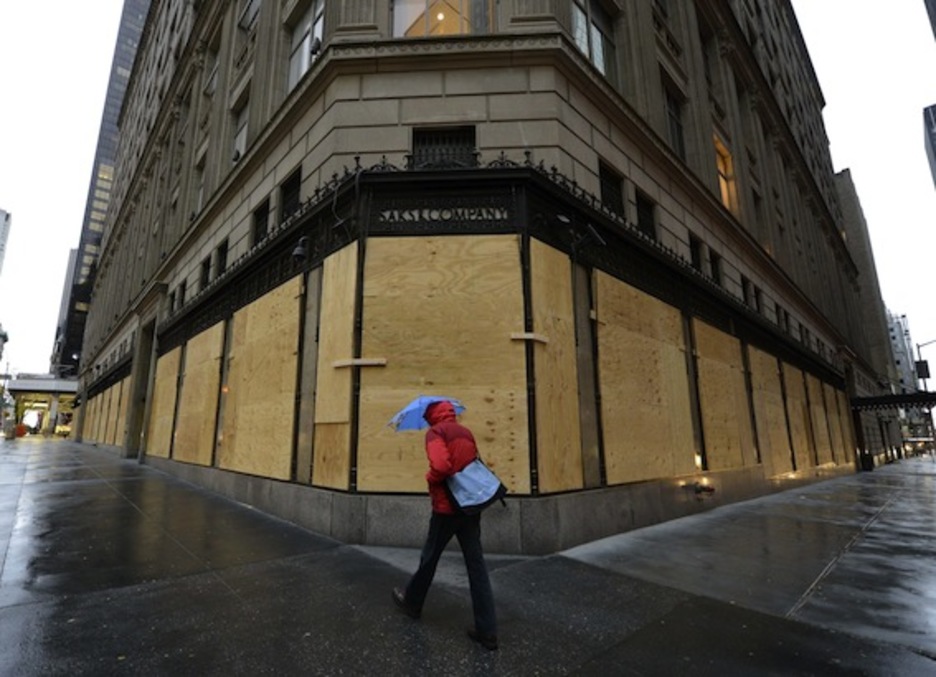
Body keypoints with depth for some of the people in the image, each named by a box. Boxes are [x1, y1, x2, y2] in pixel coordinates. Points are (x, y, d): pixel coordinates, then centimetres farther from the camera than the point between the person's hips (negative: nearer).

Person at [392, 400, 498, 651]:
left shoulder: (435, 432, -10)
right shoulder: (466, 432, 12)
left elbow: (440, 466, -26)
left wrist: (430, 479, -7)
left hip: (447, 507, -6)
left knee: (429, 558, 15)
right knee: (477, 565, 7)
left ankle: (412, 602, 38)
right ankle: (487, 630, 9)